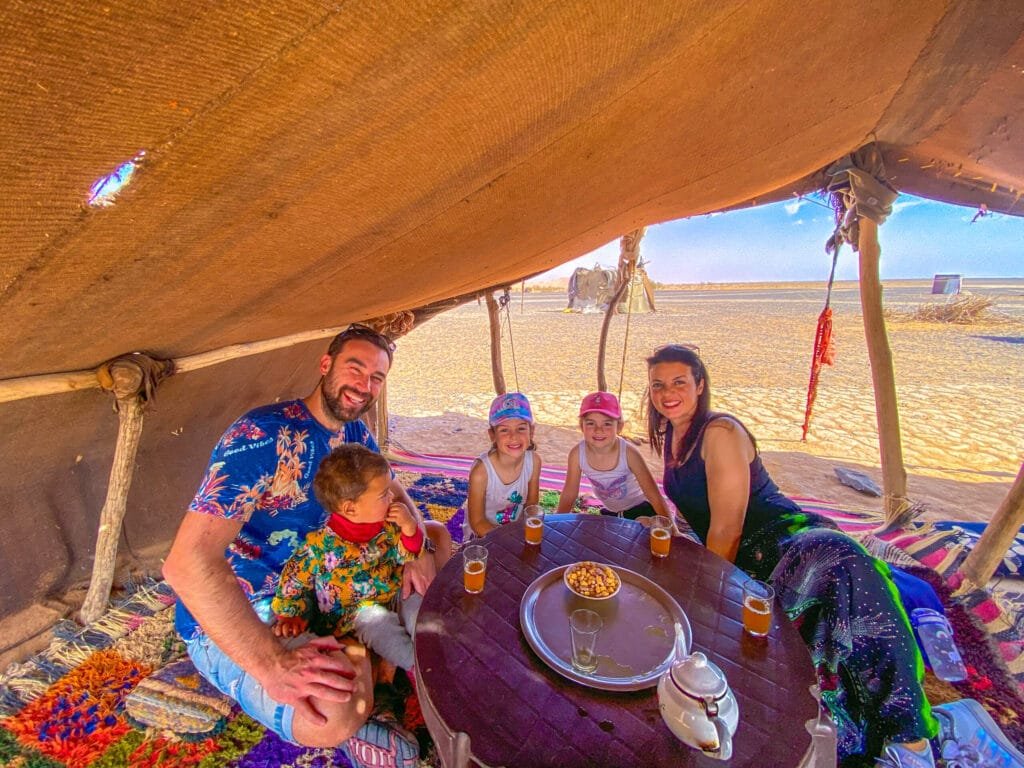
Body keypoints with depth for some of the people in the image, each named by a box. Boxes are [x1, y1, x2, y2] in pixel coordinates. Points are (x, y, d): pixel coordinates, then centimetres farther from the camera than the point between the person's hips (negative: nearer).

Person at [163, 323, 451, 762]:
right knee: (337, 712, -36)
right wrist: (275, 664, -41)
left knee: (438, 536, 7)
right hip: (232, 620, -7)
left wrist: (420, 546, -12)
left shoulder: (354, 434, -2)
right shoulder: (263, 435, -28)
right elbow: (187, 563, -35)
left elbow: (394, 494, 8)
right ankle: (346, 726, 2)